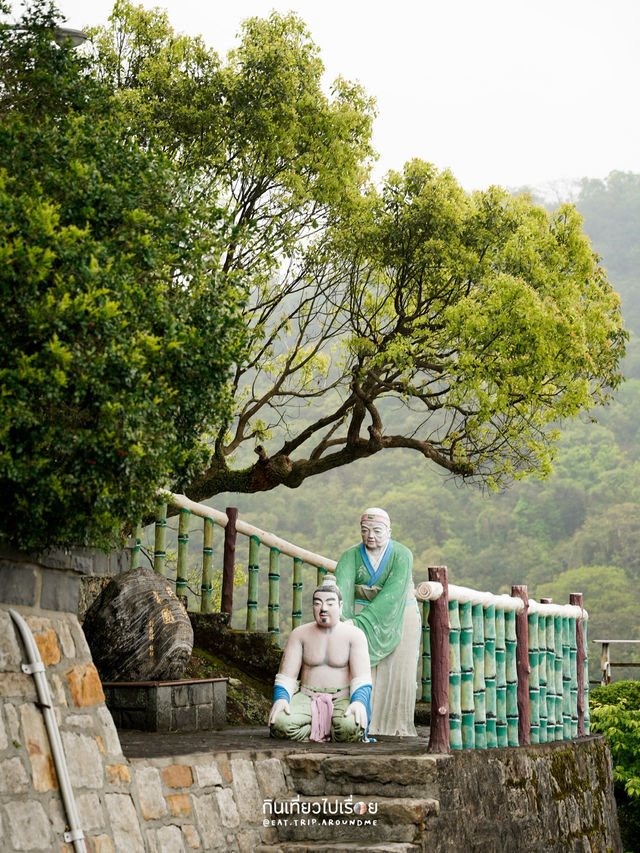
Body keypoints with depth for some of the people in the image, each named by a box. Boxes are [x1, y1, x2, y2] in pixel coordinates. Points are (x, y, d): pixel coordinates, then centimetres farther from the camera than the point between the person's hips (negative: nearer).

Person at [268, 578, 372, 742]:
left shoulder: (354, 635, 2)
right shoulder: (299, 634, 7)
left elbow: (362, 679, -7)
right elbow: (286, 677, 3)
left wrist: (359, 702, -29)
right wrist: (281, 698, -20)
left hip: (342, 699, -1)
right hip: (307, 698, 1)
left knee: (351, 726, -39)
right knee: (279, 723, -33)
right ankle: (331, 735, -15)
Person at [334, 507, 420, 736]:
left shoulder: (402, 556, -17)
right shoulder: (352, 556, -10)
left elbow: (391, 594, -28)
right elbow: (341, 586, -26)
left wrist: (359, 622, -37)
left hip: (398, 618, -1)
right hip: (362, 618, 1)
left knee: (399, 671, -3)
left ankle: (399, 725, 7)